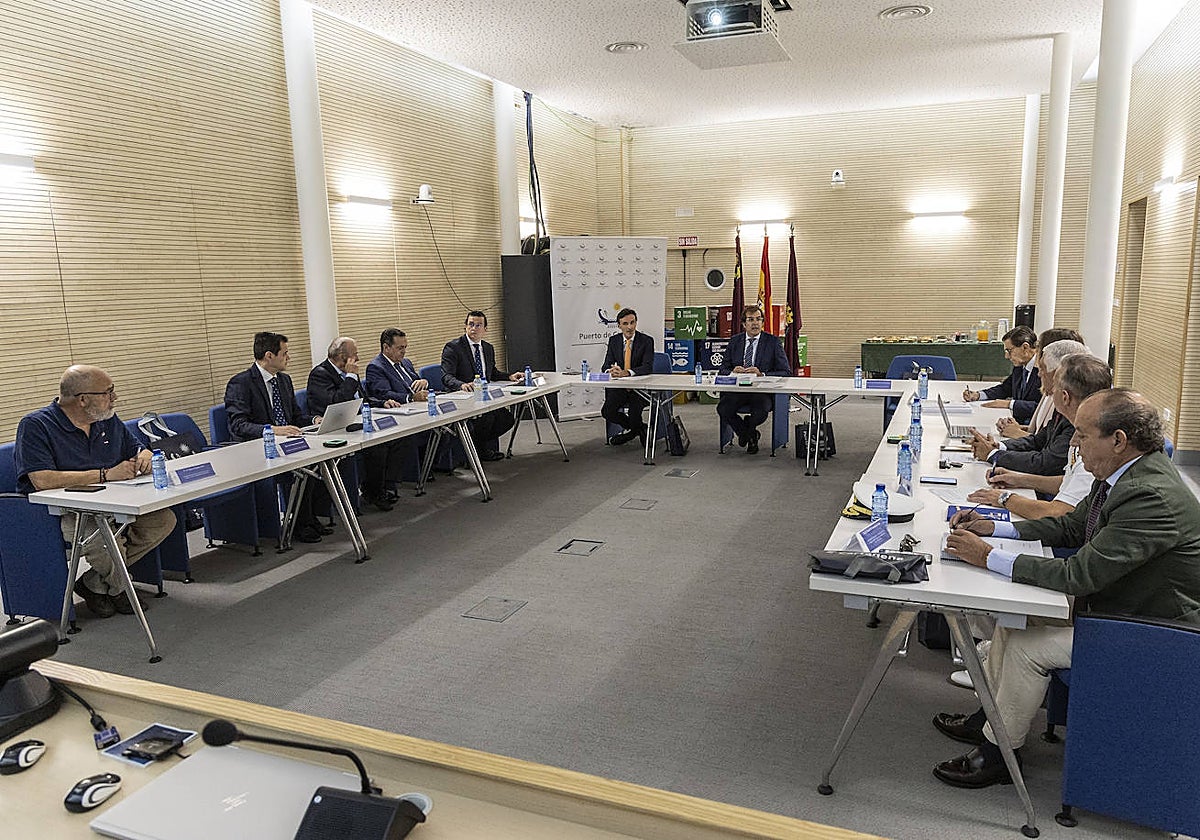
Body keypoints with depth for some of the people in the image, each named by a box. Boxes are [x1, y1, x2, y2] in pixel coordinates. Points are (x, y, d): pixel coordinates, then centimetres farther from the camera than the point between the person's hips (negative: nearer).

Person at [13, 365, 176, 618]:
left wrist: (145, 458, -6)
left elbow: (138, 450, 22)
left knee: (163, 519, -15)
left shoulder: (108, 420, 10)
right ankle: (118, 588, -1)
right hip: (58, 512, -7)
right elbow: (42, 480, -24)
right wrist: (107, 474, -24)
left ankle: (94, 584, -2)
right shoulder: (35, 425, -11)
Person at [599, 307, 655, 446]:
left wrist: (626, 372, -35)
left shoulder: (646, 341, -8)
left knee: (633, 414, -27)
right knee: (606, 412, -17)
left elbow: (648, 367, -19)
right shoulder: (613, 340, 5)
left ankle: (637, 428, 12)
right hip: (620, 386, 4)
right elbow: (606, 365, 1)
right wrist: (610, 370, -26)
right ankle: (632, 428, 11)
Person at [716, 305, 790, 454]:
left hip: (762, 391, -2)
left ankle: (747, 429, 7)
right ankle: (749, 435, 4)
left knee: (761, 412, -34)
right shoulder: (734, 341, 12)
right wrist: (732, 372, -13)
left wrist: (762, 374, -19)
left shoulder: (773, 342, 3)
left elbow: (786, 372, -3)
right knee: (722, 408, -28)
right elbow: (723, 369, 12)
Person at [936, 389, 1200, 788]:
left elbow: (1079, 574, -33)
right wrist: (994, 527, 1)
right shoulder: (1126, 472, -2)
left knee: (1027, 644, -15)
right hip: (1109, 603, 10)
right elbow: (1071, 526, 11)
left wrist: (989, 557, -25)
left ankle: (997, 751, 6)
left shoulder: (1152, 497, -32)